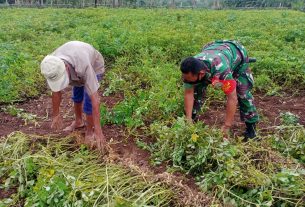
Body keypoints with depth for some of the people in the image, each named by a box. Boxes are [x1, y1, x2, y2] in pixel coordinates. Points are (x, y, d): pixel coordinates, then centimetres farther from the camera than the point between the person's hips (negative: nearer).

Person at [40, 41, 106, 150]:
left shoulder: (84, 66, -49)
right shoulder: (52, 66, -33)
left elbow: (95, 99, -46)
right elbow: (56, 91, -15)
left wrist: (98, 130, -44)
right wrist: (56, 115, -5)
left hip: (94, 67, -5)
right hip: (74, 65, 5)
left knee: (88, 103, -11)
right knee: (77, 96, 20)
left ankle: (89, 131, 13)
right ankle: (78, 121, 45)